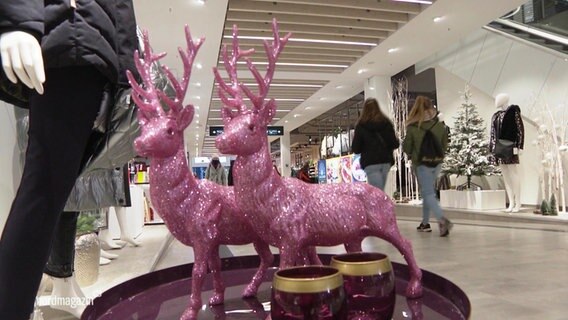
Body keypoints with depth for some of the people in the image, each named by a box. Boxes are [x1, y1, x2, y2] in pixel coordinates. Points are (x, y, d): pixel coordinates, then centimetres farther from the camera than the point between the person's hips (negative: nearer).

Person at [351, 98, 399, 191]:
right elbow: (395, 144, -1)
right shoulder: (386, 123, 3)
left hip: (370, 163, -3)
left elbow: (355, 149, -4)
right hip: (386, 161, 4)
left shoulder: (361, 126, -3)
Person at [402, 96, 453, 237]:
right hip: (436, 163, 5)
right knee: (427, 191, 18)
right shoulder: (440, 125, -4)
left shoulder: (412, 128, -14)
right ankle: (425, 222, 25)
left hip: (421, 164, -4)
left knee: (428, 193, 0)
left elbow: (406, 148, -6)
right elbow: (445, 146, 5)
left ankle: (442, 219, -21)